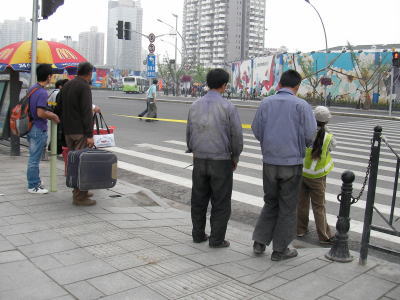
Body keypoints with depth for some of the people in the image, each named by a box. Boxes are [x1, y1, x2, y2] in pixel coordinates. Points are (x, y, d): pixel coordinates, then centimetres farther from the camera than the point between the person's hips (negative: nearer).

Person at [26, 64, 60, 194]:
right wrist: (53, 117, -9)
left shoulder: (32, 89, 10)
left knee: (34, 157, 19)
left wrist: (49, 114, 14)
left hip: (31, 128, 10)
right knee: (34, 159, -1)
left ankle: (35, 182, 30)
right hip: (39, 130, -10)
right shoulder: (42, 92, -20)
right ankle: (33, 186, 8)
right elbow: (40, 113, -25)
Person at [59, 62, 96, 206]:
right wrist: (90, 135, -19)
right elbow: (87, 112, -19)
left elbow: (62, 107, 19)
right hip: (80, 131, -9)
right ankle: (79, 197, -3)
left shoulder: (66, 85, 14)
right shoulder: (84, 87, -12)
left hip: (68, 131, 9)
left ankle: (78, 191, 25)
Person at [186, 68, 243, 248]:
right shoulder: (228, 107, -13)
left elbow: (189, 134, 9)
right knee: (221, 202, 7)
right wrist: (235, 158, 7)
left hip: (199, 161, 4)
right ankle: (216, 239, 12)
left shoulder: (195, 106, 1)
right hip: (221, 162, -4)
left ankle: (198, 234, 26)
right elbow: (237, 136, -10)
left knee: (199, 199, 16)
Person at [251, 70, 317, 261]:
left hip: (269, 161, 3)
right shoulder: (301, 105, -7)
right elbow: (310, 134, -11)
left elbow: (256, 131, 1)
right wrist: (301, 144, 11)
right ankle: (280, 250, 16)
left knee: (270, 203, 20)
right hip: (292, 162, -3)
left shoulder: (266, 103, 1)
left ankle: (260, 242, 17)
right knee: (287, 207, 9)